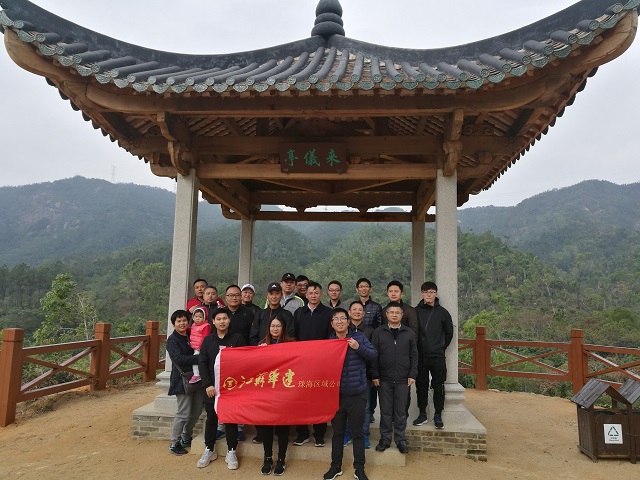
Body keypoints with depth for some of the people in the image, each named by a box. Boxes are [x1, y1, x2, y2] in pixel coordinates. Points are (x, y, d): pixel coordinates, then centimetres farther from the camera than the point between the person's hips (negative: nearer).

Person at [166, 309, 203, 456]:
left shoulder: (192, 336, 11)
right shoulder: (172, 340, -8)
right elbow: (179, 359, -21)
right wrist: (199, 358, -25)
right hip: (182, 380, -7)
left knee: (196, 411, 12)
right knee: (183, 413, -3)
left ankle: (186, 438, 31)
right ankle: (174, 444, 12)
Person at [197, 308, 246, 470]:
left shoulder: (237, 338, -1)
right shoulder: (207, 340, 6)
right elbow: (202, 363, 2)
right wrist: (207, 384, -9)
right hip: (211, 386, 2)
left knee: (231, 419, 5)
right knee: (211, 418, 11)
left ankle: (231, 452, 18)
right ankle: (209, 450, 26)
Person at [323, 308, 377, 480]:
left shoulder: (359, 337, -3)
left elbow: (374, 355, -8)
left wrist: (358, 347, -21)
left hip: (357, 394, -2)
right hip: (336, 394, 2)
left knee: (358, 432, 8)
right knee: (337, 432, 15)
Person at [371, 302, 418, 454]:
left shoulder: (409, 333, 4)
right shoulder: (379, 332, 1)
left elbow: (414, 355, 6)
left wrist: (412, 375, -1)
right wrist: (375, 375, -4)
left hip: (403, 379, 1)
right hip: (384, 379, 0)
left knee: (401, 412, 8)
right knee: (385, 411, 8)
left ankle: (400, 439, 22)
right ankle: (385, 438, 21)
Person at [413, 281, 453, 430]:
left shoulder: (442, 312, 2)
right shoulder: (416, 311, 2)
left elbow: (449, 333, 12)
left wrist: (441, 347, 9)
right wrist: (415, 349, 3)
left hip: (438, 357, 0)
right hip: (420, 356, 1)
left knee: (438, 387, 5)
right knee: (421, 386, 9)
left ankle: (438, 415, 17)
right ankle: (422, 413, 21)